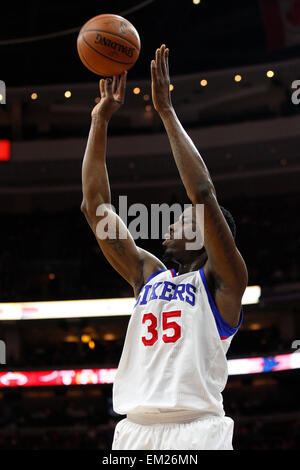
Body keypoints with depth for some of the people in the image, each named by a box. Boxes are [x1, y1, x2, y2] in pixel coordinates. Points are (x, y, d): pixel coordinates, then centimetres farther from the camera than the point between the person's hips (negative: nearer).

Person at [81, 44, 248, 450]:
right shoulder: (147, 274, 18)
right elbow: (95, 204, 15)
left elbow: (203, 195, -11)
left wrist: (167, 112, -8)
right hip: (134, 432, 5)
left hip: (197, 431, -5)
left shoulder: (221, 280, 4)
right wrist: (101, 119, 11)